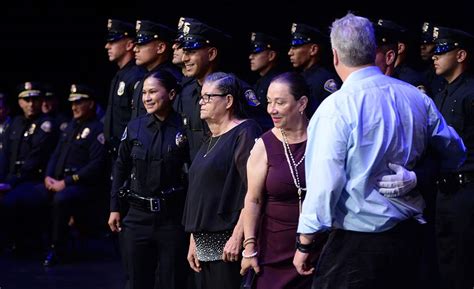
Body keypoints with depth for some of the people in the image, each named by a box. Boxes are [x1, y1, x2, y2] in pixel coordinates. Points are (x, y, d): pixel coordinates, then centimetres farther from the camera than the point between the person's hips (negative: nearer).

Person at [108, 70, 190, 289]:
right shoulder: (134, 128, 3)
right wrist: (114, 209, 9)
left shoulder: (183, 129, -7)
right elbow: (121, 168, 11)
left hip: (173, 219, -3)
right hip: (138, 217, 3)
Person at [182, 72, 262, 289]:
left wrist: (238, 236, -21)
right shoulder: (212, 140, 19)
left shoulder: (245, 133, -9)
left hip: (229, 243, -9)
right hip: (206, 245, 9)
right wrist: (194, 240, 18)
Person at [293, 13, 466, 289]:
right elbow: (455, 154, 14)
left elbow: (324, 184, -18)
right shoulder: (417, 97, 1)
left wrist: (304, 245, -9)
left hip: (357, 244, -6)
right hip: (410, 236, 6)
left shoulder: (336, 108, -17)